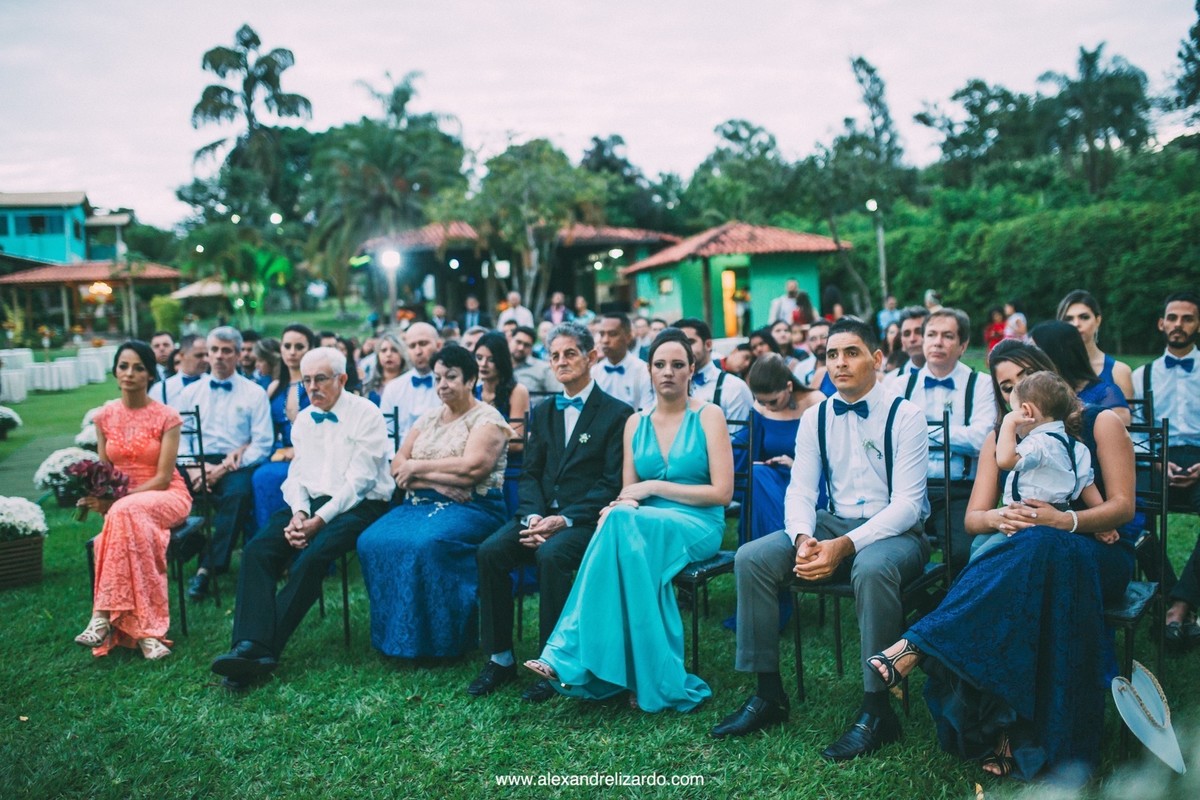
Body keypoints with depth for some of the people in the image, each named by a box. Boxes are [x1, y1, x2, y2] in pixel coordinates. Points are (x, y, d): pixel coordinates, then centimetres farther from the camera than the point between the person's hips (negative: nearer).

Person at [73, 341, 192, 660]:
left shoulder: (167, 417, -6)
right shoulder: (104, 417, 7)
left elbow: (162, 478, -10)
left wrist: (114, 500, -20)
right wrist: (99, 497, -12)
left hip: (166, 497, -3)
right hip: (119, 503, 3)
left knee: (126, 511, -37)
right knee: (124, 516, -34)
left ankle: (105, 614, -34)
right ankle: (145, 630, -34)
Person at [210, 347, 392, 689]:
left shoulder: (366, 414, -5)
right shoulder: (303, 419, 17)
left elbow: (359, 480, -12)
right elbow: (296, 474, 13)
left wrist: (320, 519, -18)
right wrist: (299, 513, -7)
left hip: (357, 505, -6)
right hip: (311, 504, 6)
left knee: (311, 557, -31)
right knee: (257, 550, -19)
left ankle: (264, 648, -23)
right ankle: (251, 646, -28)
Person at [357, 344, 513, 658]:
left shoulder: (487, 418, 0)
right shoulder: (428, 418, 18)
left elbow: (471, 468, -16)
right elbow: (398, 467, 8)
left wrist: (419, 467, -7)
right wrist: (440, 478, -11)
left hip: (469, 509, -6)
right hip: (419, 504, 6)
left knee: (425, 544, -35)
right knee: (372, 541, -21)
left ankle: (439, 641, -19)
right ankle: (394, 635, -10)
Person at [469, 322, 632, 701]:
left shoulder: (617, 413, -1)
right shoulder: (543, 413, 18)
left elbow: (611, 484, -8)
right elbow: (529, 474, 12)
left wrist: (564, 520, -19)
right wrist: (533, 516, -9)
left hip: (585, 519, -5)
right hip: (541, 513, 5)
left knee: (551, 555, -34)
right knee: (489, 552, -21)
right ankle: (500, 658, -9)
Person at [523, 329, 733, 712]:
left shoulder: (709, 416, 0)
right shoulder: (636, 423, 13)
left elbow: (722, 492, -8)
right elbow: (628, 492, 9)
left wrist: (654, 486, -12)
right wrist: (622, 505, -17)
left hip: (697, 526, -3)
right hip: (646, 525, 3)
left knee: (623, 523, -34)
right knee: (621, 519, -35)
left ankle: (570, 655, -32)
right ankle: (651, 678, -33)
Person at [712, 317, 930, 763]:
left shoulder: (905, 416, -8)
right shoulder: (815, 418, 6)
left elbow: (906, 504, -16)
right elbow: (800, 490, 3)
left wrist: (844, 546, -29)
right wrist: (804, 539, -21)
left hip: (896, 531, -5)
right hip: (833, 523, 5)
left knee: (872, 568, -39)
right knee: (751, 558, -16)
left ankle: (876, 710, -24)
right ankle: (768, 695, -7)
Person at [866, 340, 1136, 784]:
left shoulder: (1101, 423, 5)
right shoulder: (1001, 440, 13)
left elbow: (1123, 506, -3)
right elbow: (973, 518, 6)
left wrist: (1066, 521, -22)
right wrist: (1000, 518, -19)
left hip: (1098, 553, -2)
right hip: (1025, 555, 2)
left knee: (1039, 547, -40)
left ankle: (918, 646, -45)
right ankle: (1002, 731, -38)